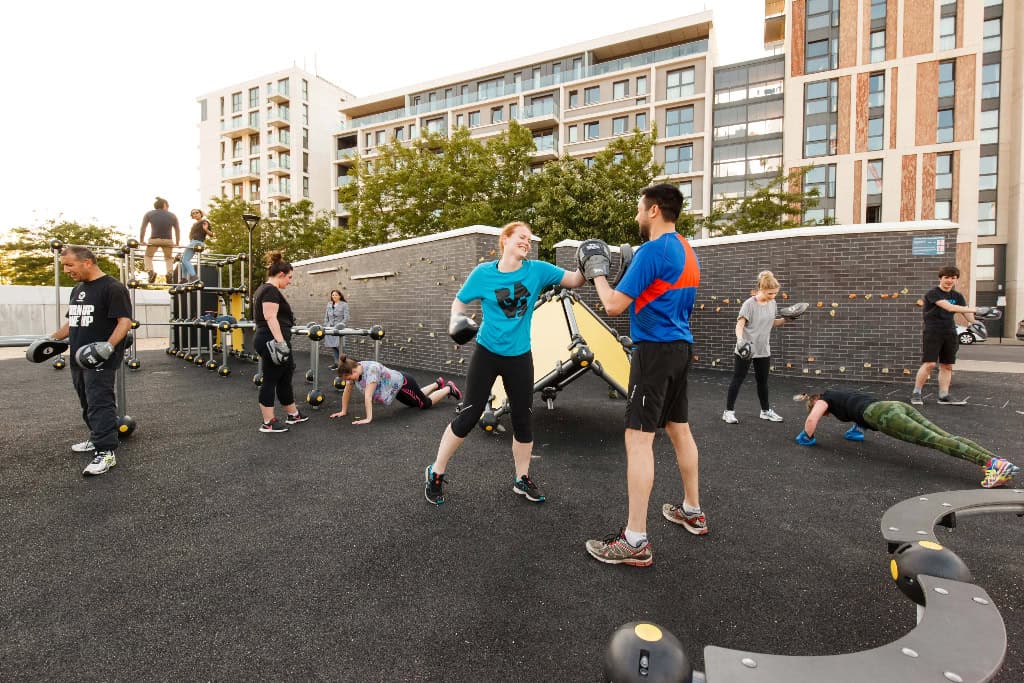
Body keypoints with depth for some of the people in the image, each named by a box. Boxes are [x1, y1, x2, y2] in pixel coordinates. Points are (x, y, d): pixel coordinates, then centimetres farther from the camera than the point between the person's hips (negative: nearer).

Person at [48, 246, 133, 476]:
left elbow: (125, 321, -19)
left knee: (100, 403, -11)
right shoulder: (78, 289, 17)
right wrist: (53, 339, 21)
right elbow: (73, 322, 28)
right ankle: (98, 438, 30)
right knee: (88, 403, 17)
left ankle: (106, 452, -9)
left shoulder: (112, 287, -12)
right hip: (79, 359, 9)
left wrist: (109, 346, -29)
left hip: (100, 360, -9)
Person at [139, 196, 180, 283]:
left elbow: (143, 228, 4)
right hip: (168, 241, 1)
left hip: (153, 240, -1)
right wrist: (177, 243, 19)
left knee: (148, 256, 19)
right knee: (168, 258, 21)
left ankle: (150, 271, -6)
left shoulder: (149, 214, 8)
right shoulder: (172, 216, 10)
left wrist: (141, 241, 10)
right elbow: (177, 230, 11)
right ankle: (169, 272, -3)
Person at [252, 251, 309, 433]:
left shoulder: (263, 289, 19)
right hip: (272, 341, -11)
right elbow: (270, 318, -23)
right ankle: (268, 423, 5)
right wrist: (280, 342, -27)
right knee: (271, 380, -3)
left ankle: (293, 414, 27)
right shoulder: (271, 290, -13)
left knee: (285, 378, 16)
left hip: (265, 340, 11)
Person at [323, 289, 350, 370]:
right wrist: (325, 326, 9)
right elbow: (326, 316, 18)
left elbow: (346, 318, -5)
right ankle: (336, 362, 14)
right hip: (330, 327, 5)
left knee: (340, 346, -8)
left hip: (339, 328, -5)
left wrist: (341, 325, -15)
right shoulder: (329, 304, 14)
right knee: (332, 346, 5)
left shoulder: (344, 304, 0)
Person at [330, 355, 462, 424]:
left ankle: (449, 388, 30)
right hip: (396, 390, 8)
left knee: (425, 404, 10)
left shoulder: (370, 369, -39)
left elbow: (368, 396, -43)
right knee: (414, 404, 30)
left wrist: (369, 418, -45)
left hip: (404, 384, -8)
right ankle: (437, 383, 49)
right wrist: (343, 411, -6)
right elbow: (347, 391, -6)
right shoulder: (353, 370, -16)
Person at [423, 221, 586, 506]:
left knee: (523, 419, 9)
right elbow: (459, 302, 2)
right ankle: (436, 472, 20)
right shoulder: (484, 273, -7)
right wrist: (457, 320, -18)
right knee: (469, 415, 0)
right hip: (487, 353, -2)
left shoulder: (537, 270, -4)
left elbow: (574, 280, -8)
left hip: (520, 357, 3)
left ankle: (522, 479, 30)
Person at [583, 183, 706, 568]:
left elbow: (614, 306, -16)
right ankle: (692, 512, 34)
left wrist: (596, 273, 0)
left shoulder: (652, 250, -14)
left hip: (655, 350, -10)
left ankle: (635, 542, -5)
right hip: (680, 347, 10)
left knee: (638, 439, -9)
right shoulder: (687, 251, 15)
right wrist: (632, 265, 19)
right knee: (679, 429, 19)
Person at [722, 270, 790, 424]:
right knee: (737, 380, 0)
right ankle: (729, 411, 7)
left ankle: (766, 411, 29)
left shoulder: (772, 303, 5)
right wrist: (740, 340, -37)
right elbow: (740, 324, -20)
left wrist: (786, 319, 2)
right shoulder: (749, 304, -15)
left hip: (763, 350, 6)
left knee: (763, 381, 16)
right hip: (745, 349, -6)